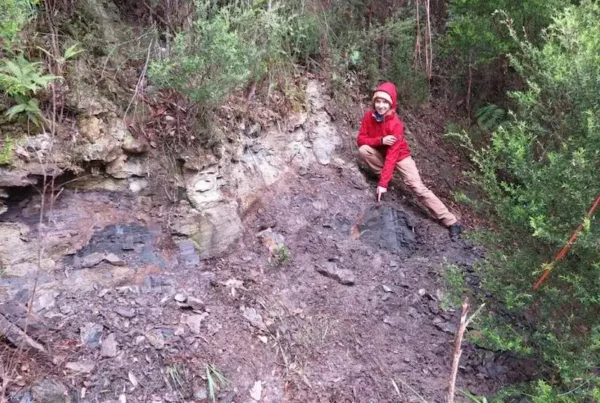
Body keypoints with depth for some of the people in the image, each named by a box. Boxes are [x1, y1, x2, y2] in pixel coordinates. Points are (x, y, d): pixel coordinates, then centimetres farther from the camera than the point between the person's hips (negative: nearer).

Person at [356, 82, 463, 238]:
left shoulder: (395, 124, -28)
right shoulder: (369, 116, -15)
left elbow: (392, 155, -33)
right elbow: (361, 139, -14)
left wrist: (383, 183, -40)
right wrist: (381, 140, -34)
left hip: (400, 156, -4)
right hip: (380, 154, 4)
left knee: (418, 188, -18)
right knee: (363, 150, -29)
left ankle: (451, 222, -17)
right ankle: (386, 175, -6)